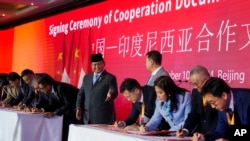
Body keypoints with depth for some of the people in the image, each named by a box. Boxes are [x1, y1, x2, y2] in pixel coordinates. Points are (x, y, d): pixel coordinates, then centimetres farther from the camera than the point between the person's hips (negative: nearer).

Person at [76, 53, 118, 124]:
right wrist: (78, 108, 6)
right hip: (88, 116, 5)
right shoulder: (86, 77, 16)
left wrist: (110, 94, -34)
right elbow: (81, 93, 18)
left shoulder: (110, 78, -1)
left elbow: (114, 93, -10)